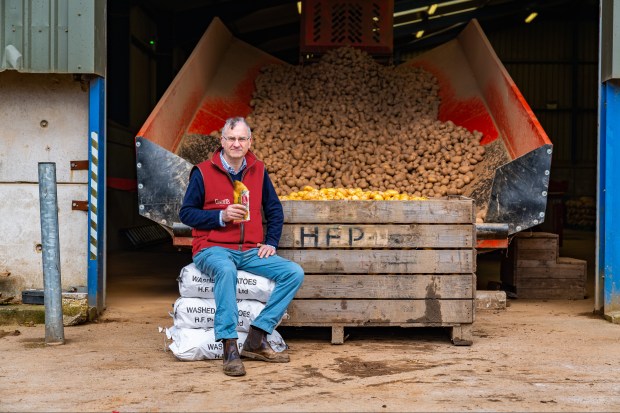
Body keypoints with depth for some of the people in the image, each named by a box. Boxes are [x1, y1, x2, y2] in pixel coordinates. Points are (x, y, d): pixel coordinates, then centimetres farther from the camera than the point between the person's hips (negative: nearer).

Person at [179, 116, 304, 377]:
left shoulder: (258, 170, 11)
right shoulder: (203, 172, -1)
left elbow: (275, 210, 19)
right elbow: (186, 213, 0)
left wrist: (271, 242, 4)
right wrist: (221, 216, -14)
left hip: (250, 251, 5)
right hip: (213, 249, -5)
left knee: (294, 273, -16)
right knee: (226, 270, -40)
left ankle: (256, 340, -18)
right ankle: (230, 348, -36)